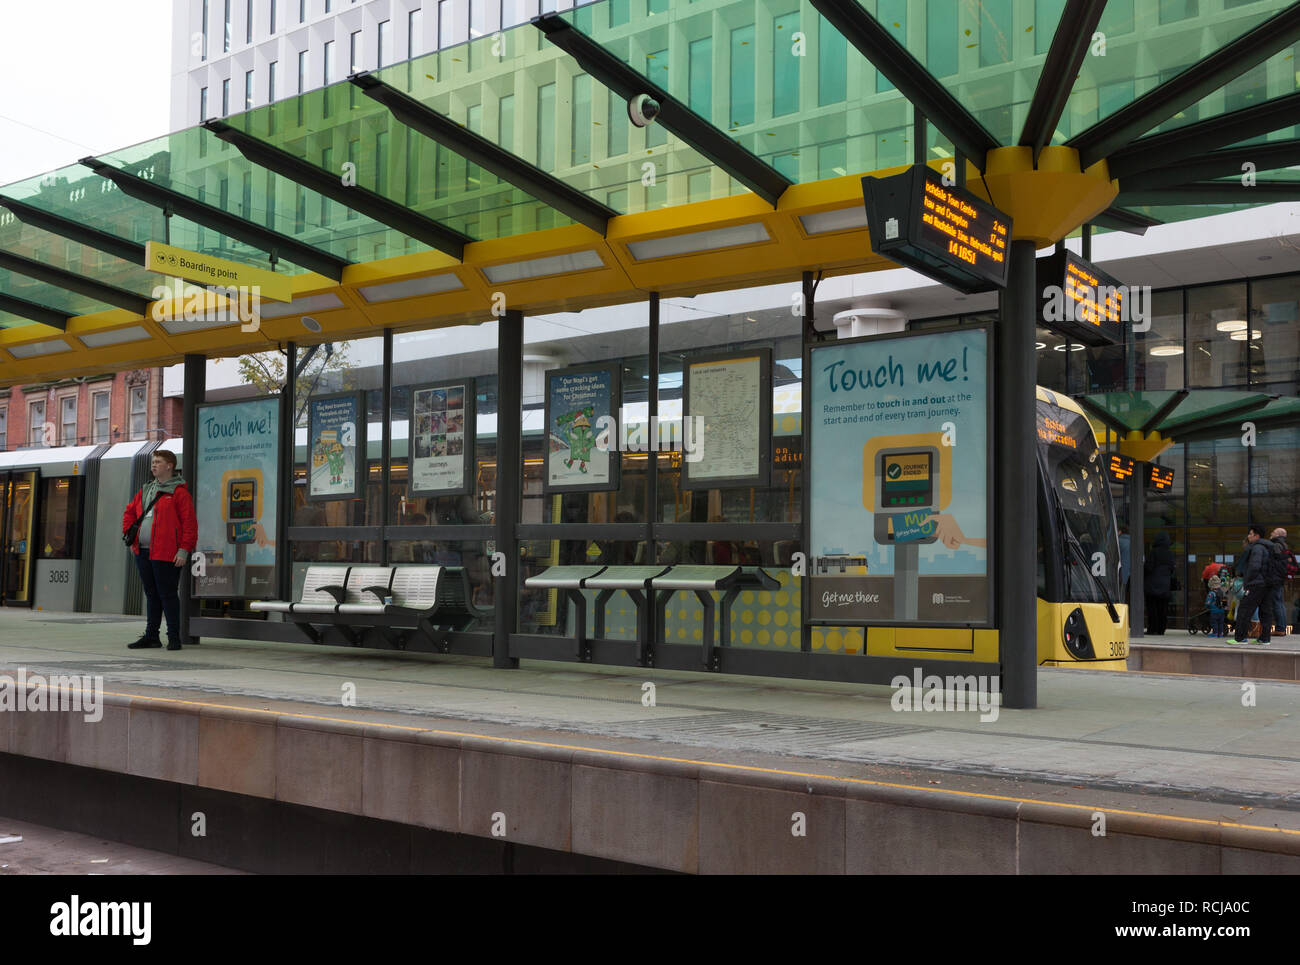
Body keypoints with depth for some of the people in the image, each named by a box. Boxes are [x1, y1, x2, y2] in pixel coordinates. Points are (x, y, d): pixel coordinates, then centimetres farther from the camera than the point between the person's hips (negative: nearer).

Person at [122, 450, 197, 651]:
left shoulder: (179, 491, -6)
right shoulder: (145, 490, 17)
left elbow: (190, 523, -10)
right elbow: (129, 513, 29)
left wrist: (184, 550, -15)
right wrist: (130, 537, 16)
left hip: (166, 554, -7)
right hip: (143, 552, 7)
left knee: (168, 595, -5)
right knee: (151, 595, 13)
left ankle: (174, 638, 2)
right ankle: (151, 636, 19)